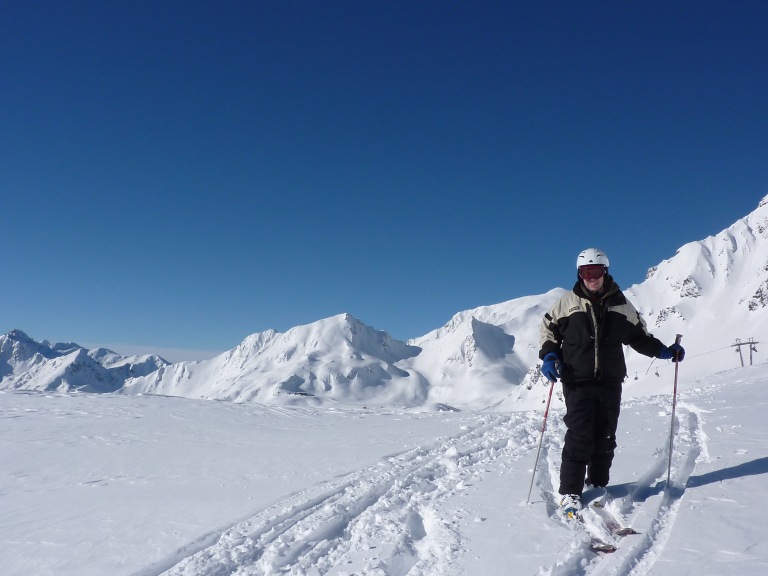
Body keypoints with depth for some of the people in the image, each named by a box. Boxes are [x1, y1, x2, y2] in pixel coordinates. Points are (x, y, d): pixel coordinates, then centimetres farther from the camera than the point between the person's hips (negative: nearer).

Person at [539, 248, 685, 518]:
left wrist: (664, 351, 7)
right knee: (580, 437, -9)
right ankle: (570, 492, 0)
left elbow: (638, 336, 18)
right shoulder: (568, 302, 3)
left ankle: (598, 486, 25)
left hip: (610, 382, 3)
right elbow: (549, 329, 10)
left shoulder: (620, 304, 8)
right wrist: (549, 355, -6)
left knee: (605, 438, 8)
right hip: (577, 382, -2)